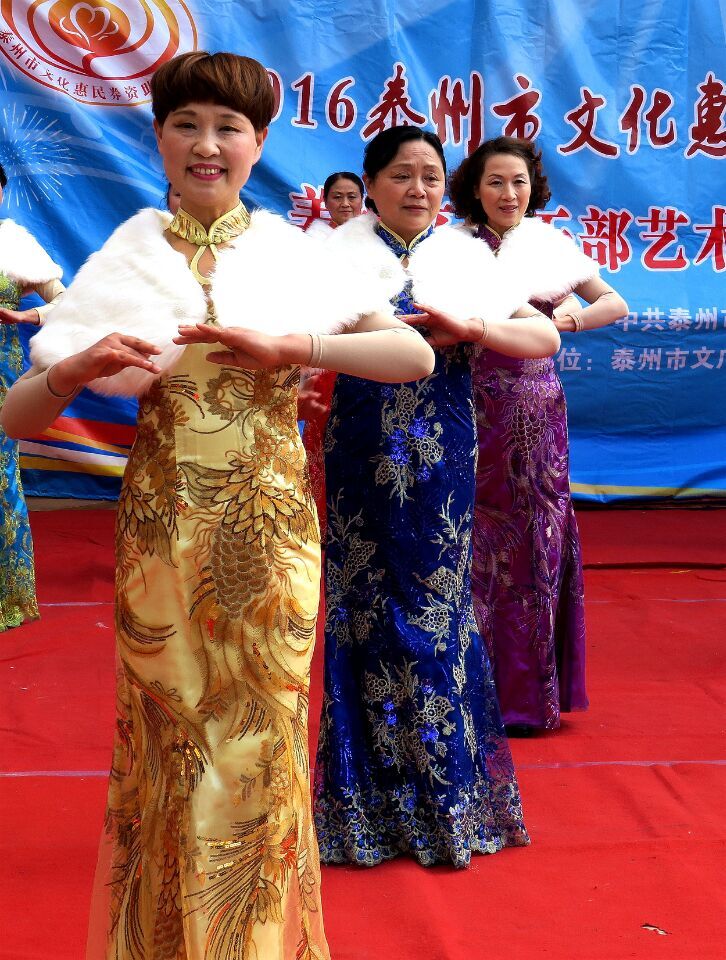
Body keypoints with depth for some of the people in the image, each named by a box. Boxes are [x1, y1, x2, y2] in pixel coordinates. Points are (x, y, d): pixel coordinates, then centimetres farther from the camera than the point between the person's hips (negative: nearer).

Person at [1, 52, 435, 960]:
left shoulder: (294, 254, 1)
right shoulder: (123, 262, 1)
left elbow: (416, 355, -11)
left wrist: (287, 347, -22)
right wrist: (74, 369, -21)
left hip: (271, 531, 0)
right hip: (164, 533, 0)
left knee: (262, 739, 9)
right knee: (172, 740, 9)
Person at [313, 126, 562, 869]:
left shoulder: (465, 257, 8)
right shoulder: (341, 253, 5)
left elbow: (544, 338, 0)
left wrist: (468, 327, -15)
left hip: (441, 460, 1)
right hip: (361, 458, -1)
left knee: (439, 609, 4)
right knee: (365, 612, 3)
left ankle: (446, 794, 19)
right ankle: (369, 798, 18)